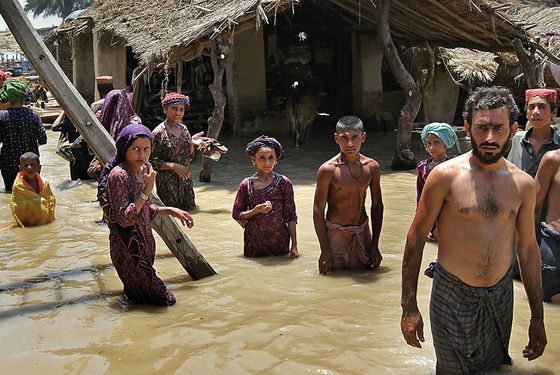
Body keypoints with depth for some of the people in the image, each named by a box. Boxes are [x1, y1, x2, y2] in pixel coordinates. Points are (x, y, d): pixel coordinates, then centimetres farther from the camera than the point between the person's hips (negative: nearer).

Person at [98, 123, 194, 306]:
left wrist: (170, 210, 12)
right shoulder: (119, 175, -20)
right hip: (128, 247, -8)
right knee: (164, 299, -1)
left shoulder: (142, 171, 6)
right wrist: (147, 190, -25)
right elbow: (124, 218, -24)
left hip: (143, 241, 8)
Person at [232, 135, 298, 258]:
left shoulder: (283, 182, -1)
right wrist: (255, 211, -14)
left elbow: (291, 215, 1)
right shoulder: (246, 185, 1)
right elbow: (236, 214, 5)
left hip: (280, 241, 0)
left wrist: (294, 245, -2)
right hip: (254, 242, 1)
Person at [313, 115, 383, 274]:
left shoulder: (372, 167, -2)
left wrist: (375, 246, 5)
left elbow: (377, 206, 7)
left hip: (363, 234, 4)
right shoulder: (327, 170, -15)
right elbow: (318, 211, -12)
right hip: (335, 235, -4)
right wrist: (325, 251, -13)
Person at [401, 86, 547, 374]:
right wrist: (409, 307, -8)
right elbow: (416, 238, -7)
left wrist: (537, 316, 9)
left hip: (501, 296, 4)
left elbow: (528, 248, 8)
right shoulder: (446, 176, -12)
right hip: (453, 297, -3)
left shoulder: (523, 184, -1)